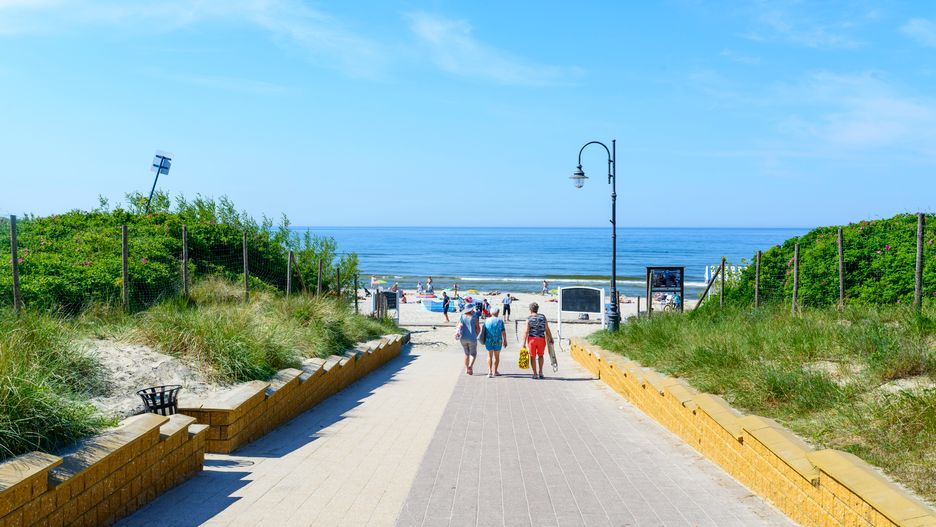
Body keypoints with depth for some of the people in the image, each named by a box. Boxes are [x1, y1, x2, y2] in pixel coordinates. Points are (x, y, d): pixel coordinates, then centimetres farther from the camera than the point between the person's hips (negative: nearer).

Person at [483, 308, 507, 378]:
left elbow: (484, 331, 6)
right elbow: (503, 332, -5)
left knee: (489, 356, 4)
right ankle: (495, 372, 21)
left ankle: (489, 371, -9)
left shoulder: (487, 321, 0)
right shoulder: (500, 321, -5)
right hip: (498, 341, -1)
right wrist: (505, 341, 6)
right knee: (496, 356, 13)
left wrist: (484, 340, 18)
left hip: (488, 341, 1)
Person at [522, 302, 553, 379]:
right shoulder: (543, 317, 2)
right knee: (540, 355, 20)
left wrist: (524, 343, -7)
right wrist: (551, 339, 10)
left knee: (532, 357, 9)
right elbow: (547, 330, 1)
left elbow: (526, 332, -9)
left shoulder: (529, 319, -5)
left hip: (532, 338, -2)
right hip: (541, 338, 2)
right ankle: (540, 372, 13)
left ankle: (535, 374, 10)